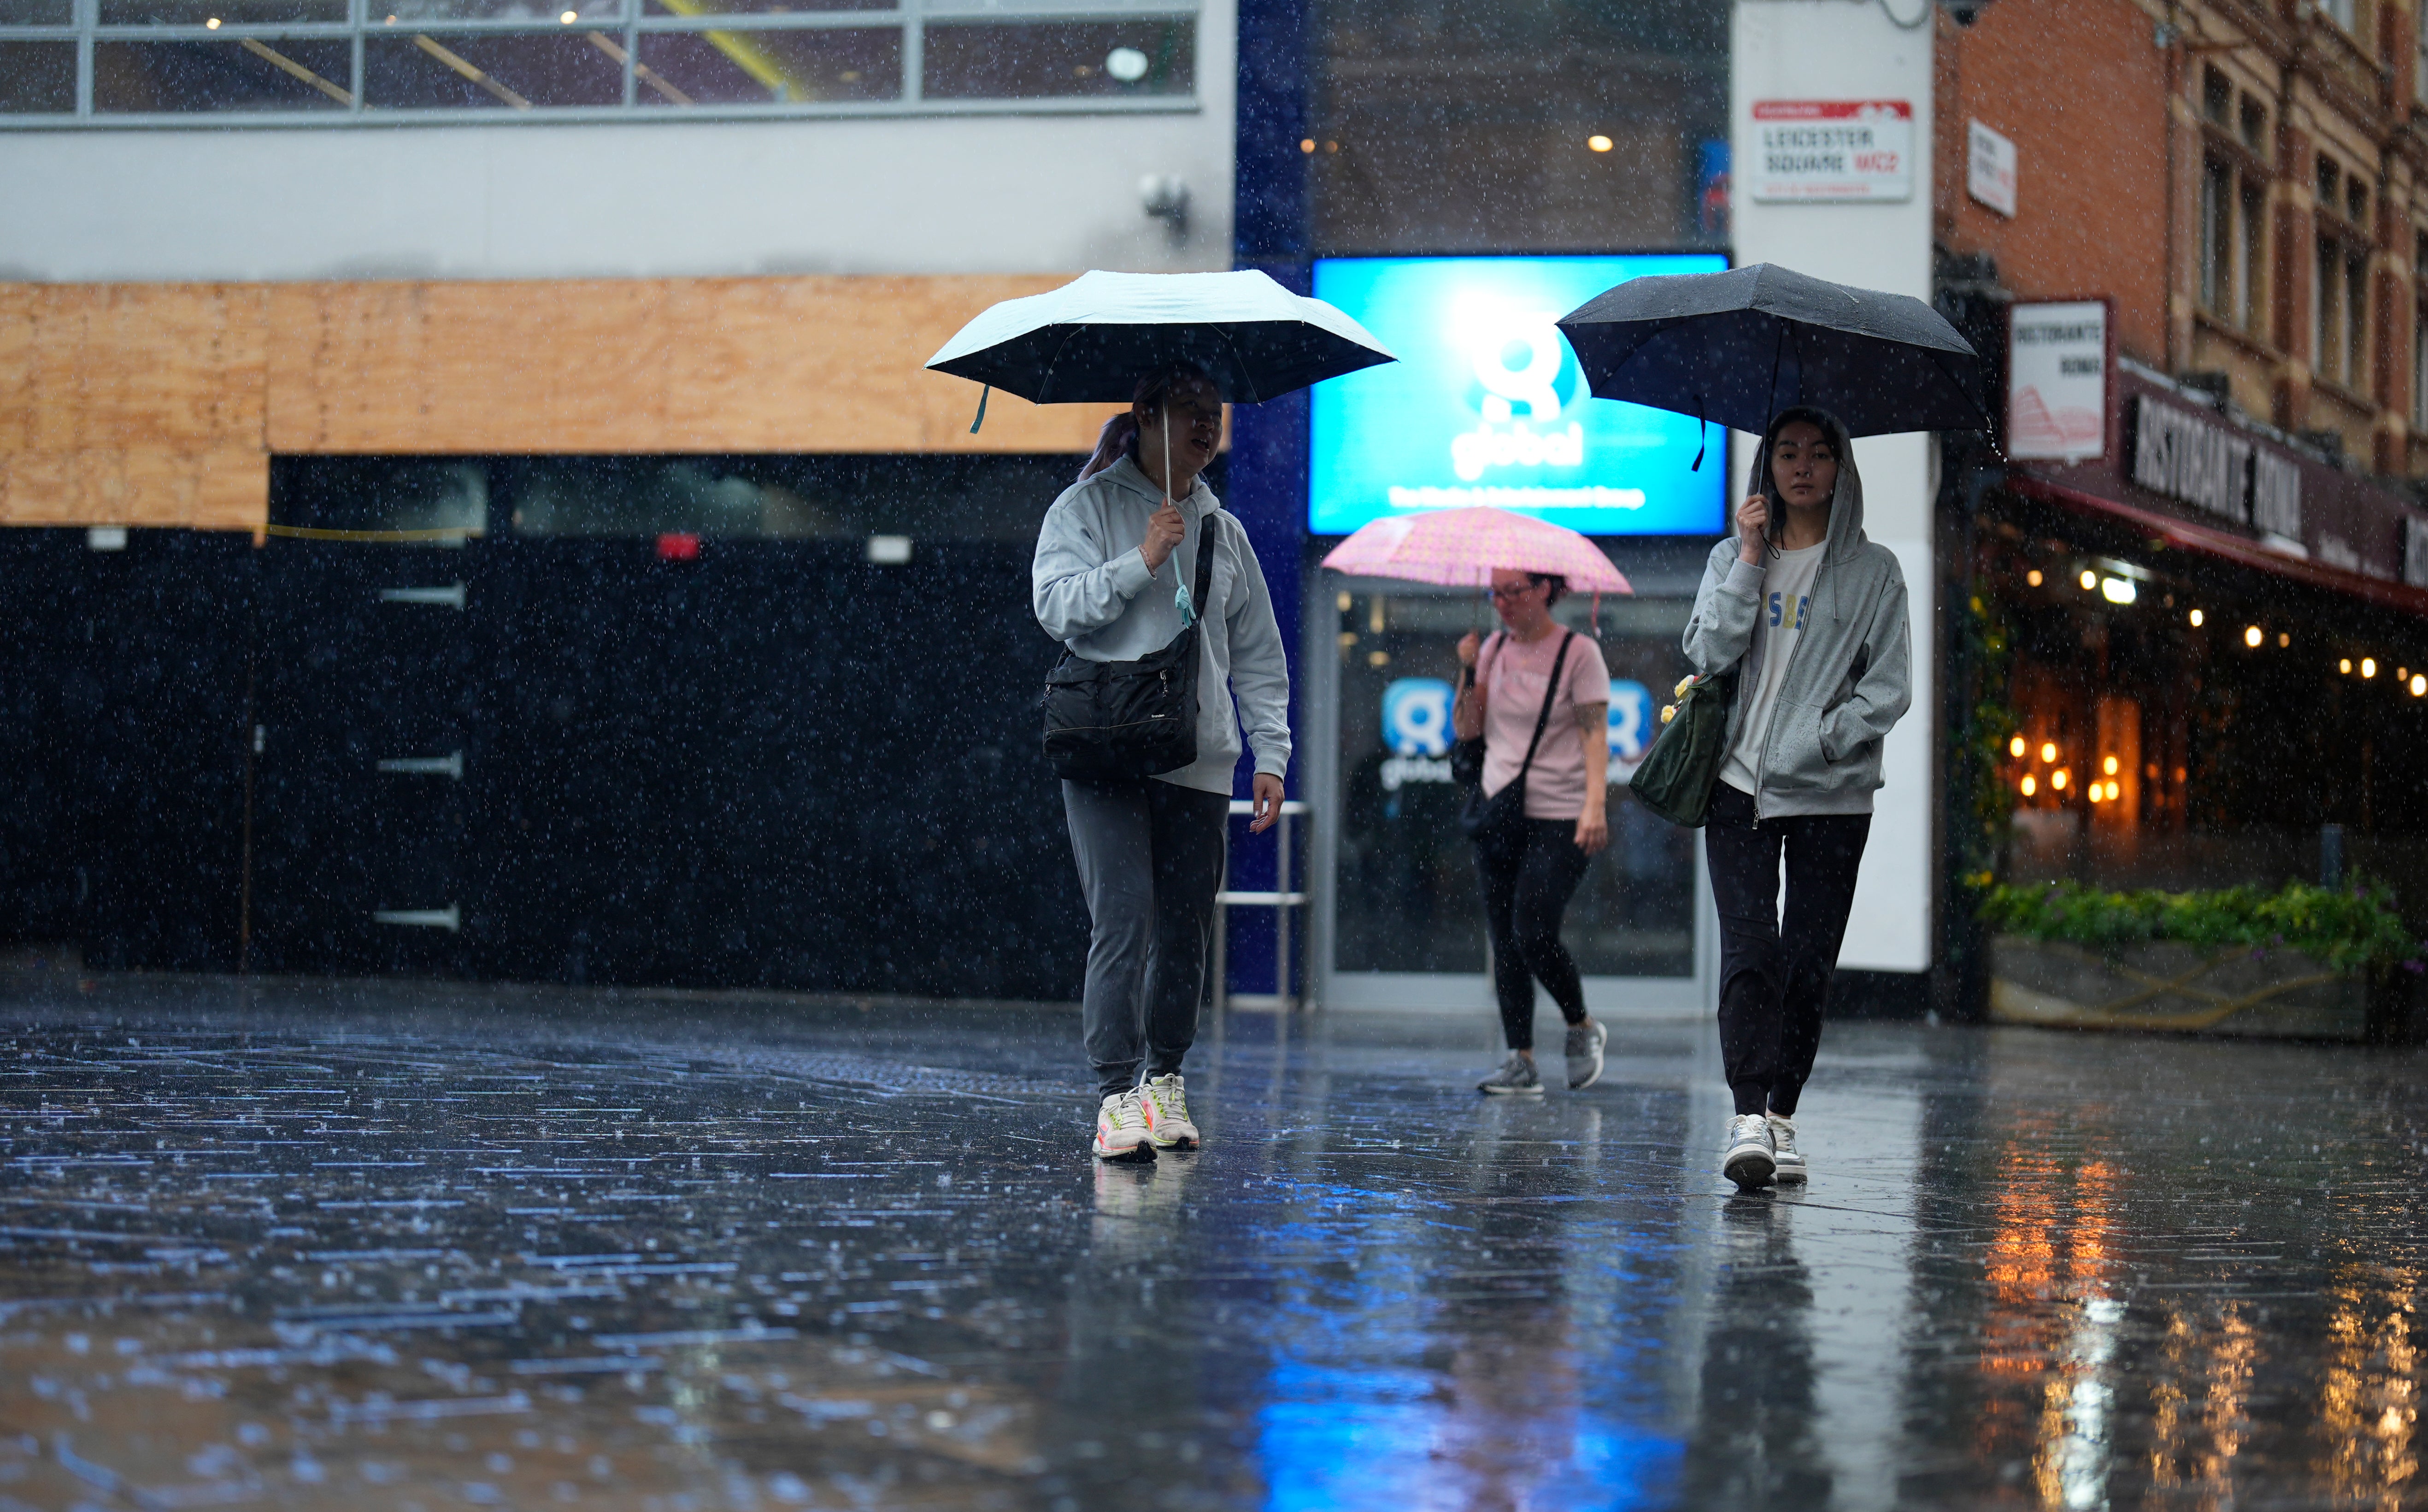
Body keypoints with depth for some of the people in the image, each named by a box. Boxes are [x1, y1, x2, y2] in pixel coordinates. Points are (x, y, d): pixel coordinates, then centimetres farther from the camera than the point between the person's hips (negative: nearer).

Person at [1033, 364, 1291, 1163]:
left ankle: (1165, 1080, 16)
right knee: (1124, 920, -14)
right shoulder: (1087, 508, 5)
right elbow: (1056, 604, -8)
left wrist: (1271, 753, 8)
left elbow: (1258, 654, 18)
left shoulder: (1225, 532, 17)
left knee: (1186, 932, 4)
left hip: (1201, 761, 4)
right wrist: (1141, 561, -15)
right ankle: (1117, 1097, -17)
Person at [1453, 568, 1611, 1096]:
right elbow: (1467, 729, 11)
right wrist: (1469, 672, -4)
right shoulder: (1494, 648, 11)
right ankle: (1521, 1062, 5)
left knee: (1534, 933, -14)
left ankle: (1582, 1029, 10)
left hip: (1560, 819, -6)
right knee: (1505, 941, 2)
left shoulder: (1579, 652, -5)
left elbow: (1595, 735, -10)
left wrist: (1595, 805, -21)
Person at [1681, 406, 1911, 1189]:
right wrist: (1751, 559, -7)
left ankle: (1783, 1114, 10)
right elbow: (1710, 654, -3)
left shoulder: (1873, 571, 6)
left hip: (1831, 792, 0)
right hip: (1740, 783, 0)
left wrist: (1817, 743, -11)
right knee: (1749, 950, -13)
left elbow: (1889, 687, 0)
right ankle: (1749, 1118, -22)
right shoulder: (1734, 559, 12)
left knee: (1809, 960, 0)